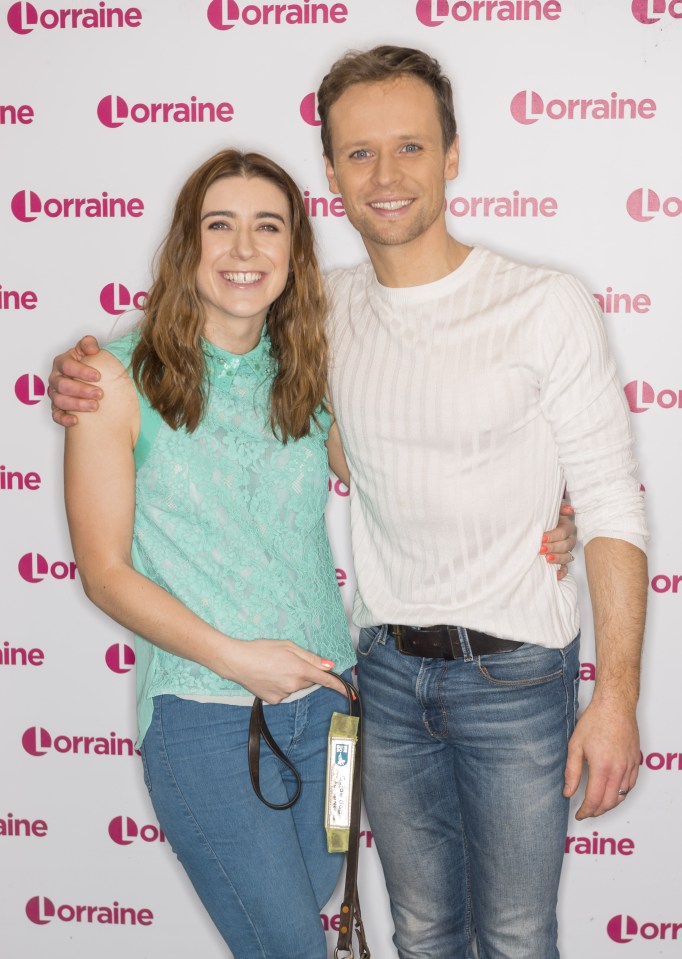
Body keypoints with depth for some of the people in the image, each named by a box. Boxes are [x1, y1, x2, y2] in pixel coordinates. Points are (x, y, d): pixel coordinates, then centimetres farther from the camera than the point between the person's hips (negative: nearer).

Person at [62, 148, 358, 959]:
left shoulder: (306, 374, 4)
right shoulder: (118, 381, -8)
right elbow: (106, 571, -8)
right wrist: (233, 655, -17)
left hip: (326, 700, 5)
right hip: (202, 715, -4)